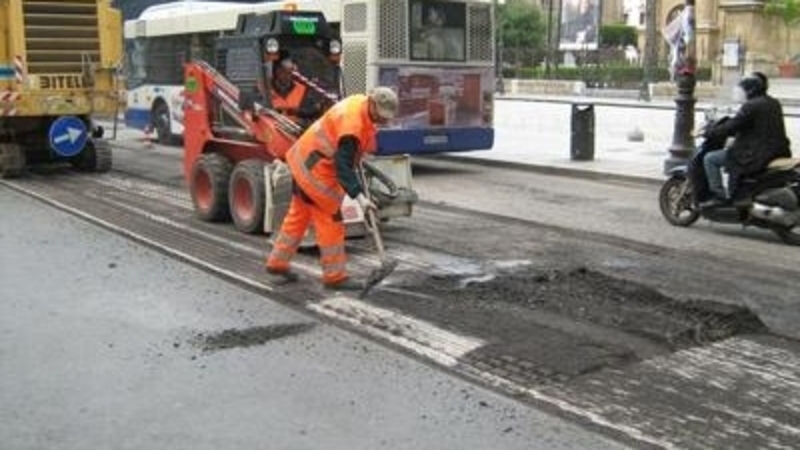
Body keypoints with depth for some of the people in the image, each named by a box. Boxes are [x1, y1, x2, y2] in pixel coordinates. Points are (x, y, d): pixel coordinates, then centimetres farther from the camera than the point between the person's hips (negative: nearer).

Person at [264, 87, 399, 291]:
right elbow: (343, 167, -34)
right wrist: (360, 197, -40)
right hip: (315, 168, -10)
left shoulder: (360, 102, -1)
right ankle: (335, 276, 4)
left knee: (299, 215, 18)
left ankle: (277, 263, 29)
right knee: (330, 220, -4)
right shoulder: (352, 123, -29)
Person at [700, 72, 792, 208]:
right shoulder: (774, 104, 11)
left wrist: (708, 133, -4)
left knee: (710, 159, -2)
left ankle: (719, 196, -3)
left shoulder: (751, 106, -17)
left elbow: (730, 127, -17)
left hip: (757, 156, -10)